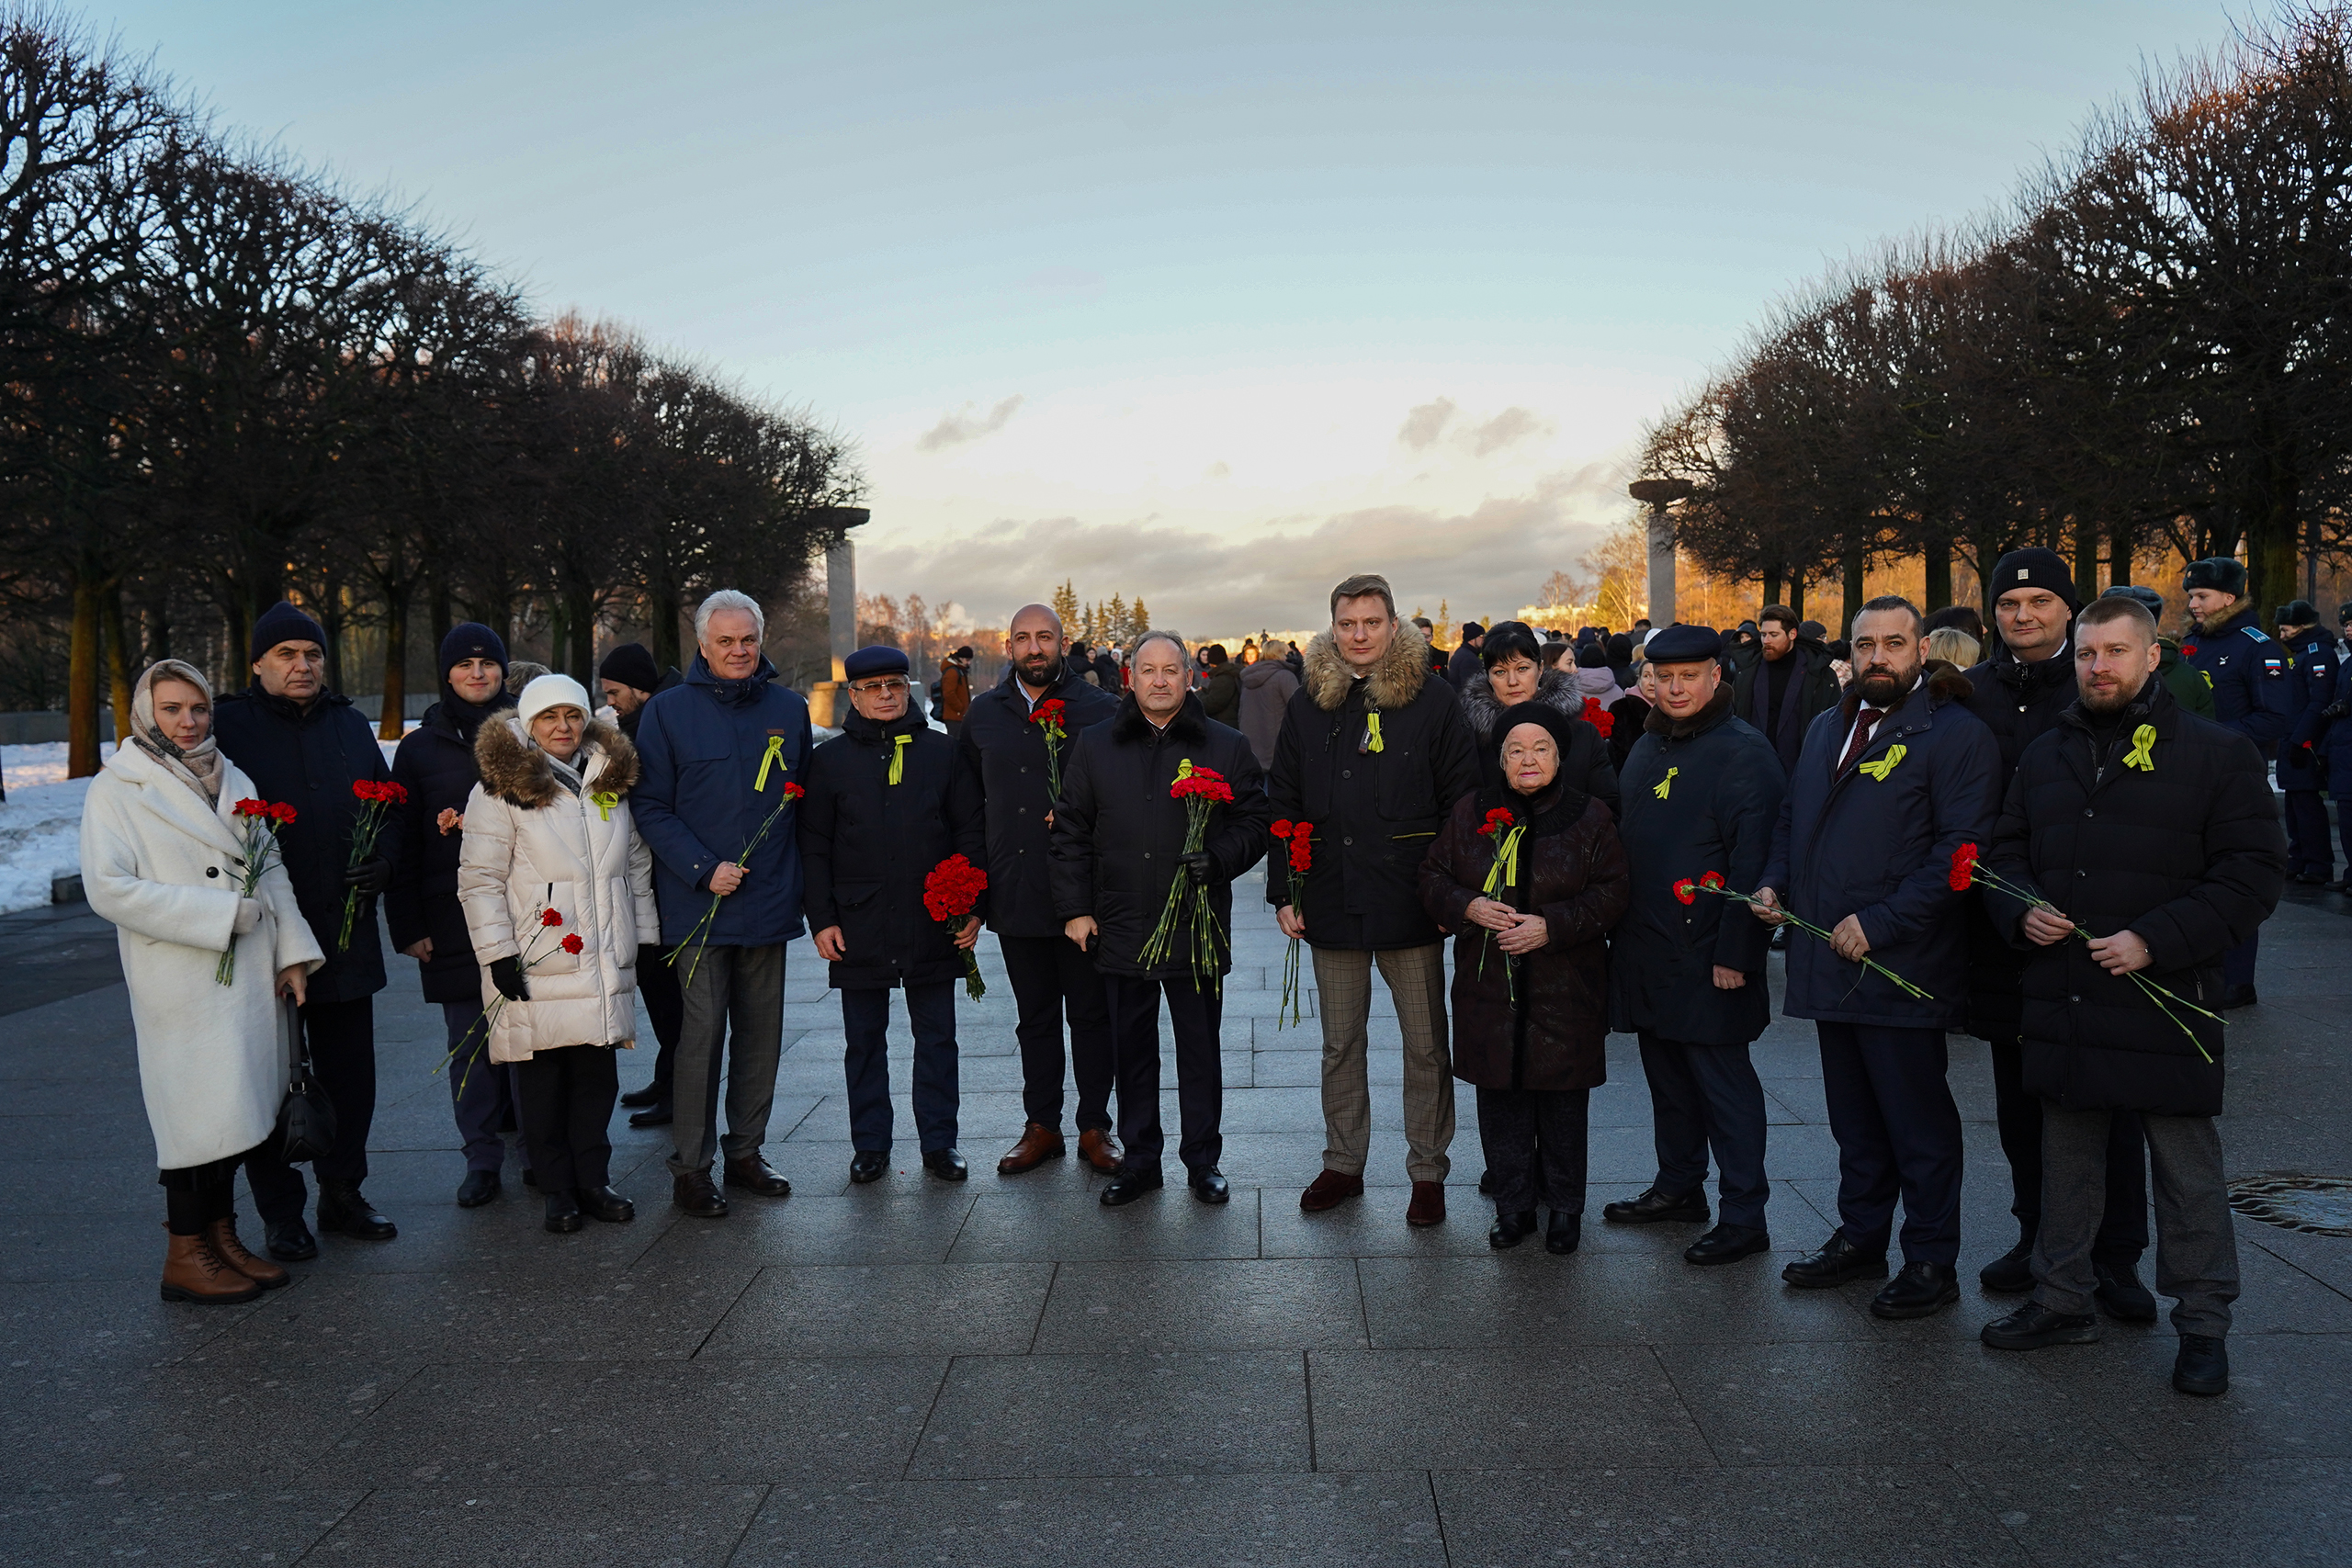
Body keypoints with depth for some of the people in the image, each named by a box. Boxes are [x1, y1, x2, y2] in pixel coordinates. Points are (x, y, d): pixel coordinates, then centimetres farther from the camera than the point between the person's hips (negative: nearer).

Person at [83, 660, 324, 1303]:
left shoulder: (233, 780, 14)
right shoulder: (117, 788, -4)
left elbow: (272, 871, 15)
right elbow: (109, 888, -15)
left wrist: (292, 952, 6)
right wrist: (222, 912, -16)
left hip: (249, 973, 6)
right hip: (182, 980, -6)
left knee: (234, 1108, 10)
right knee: (200, 1111, -4)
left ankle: (222, 1238, 22)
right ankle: (184, 1256, 9)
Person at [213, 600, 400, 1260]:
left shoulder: (351, 726, 11)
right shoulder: (229, 727, -2)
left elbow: (389, 806, 16)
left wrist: (383, 860, -3)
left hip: (346, 934, 4)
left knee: (350, 1071, 12)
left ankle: (343, 1193, 27)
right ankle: (280, 1212, 17)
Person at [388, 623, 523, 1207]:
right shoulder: (420, 746, 8)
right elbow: (403, 841, 6)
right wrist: (408, 924, 0)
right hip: (453, 918, 1)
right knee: (468, 1039, 2)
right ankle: (482, 1158, 11)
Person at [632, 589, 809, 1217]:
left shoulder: (789, 710, 9)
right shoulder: (668, 711, 0)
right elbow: (652, 809, -3)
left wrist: (800, 880, 5)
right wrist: (704, 869, -14)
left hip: (769, 902, 4)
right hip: (698, 904, -3)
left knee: (761, 1033, 9)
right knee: (702, 1034, -3)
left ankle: (746, 1152, 23)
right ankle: (690, 1168, 8)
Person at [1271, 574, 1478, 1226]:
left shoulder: (1433, 700, -2)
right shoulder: (1309, 704, 7)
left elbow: (1462, 804, -2)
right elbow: (1283, 805, 9)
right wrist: (1283, 892, 3)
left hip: (1410, 903, -3)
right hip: (1332, 903, 3)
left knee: (1425, 1045, 6)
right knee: (1340, 1044, 13)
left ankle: (1428, 1172, 20)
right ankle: (1343, 1164, 27)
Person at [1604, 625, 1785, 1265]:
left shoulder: (1743, 751, -11)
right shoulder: (1648, 747, 14)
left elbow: (1753, 861, -17)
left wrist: (1734, 953, -20)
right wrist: (1622, 933, 14)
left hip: (1706, 957, -8)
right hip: (1646, 951, 8)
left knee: (1723, 1081, -1)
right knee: (1667, 1073, 17)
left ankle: (1744, 1216, 9)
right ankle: (1678, 1187, 31)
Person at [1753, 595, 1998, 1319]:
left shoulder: (1955, 734, -10)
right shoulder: (1827, 728, 15)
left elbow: (1959, 849, -17)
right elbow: (1792, 818, 23)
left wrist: (1879, 923, -21)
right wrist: (1774, 883, 5)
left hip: (1901, 965, -7)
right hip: (1830, 962, 7)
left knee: (1919, 1123, 4)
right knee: (1854, 1117, 18)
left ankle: (1932, 1261, 18)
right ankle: (1860, 1239, 32)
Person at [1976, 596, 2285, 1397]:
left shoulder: (2217, 753, -3)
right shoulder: (2045, 756, 12)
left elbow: (2253, 872, -8)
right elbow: (2006, 850, 18)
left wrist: (2156, 941, -17)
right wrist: (2021, 911, -3)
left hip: (2165, 1001, -4)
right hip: (2062, 998, 5)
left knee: (2188, 1170, 6)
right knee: (2067, 1159, 15)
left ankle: (2203, 1323, 20)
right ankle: (2062, 1299, 29)